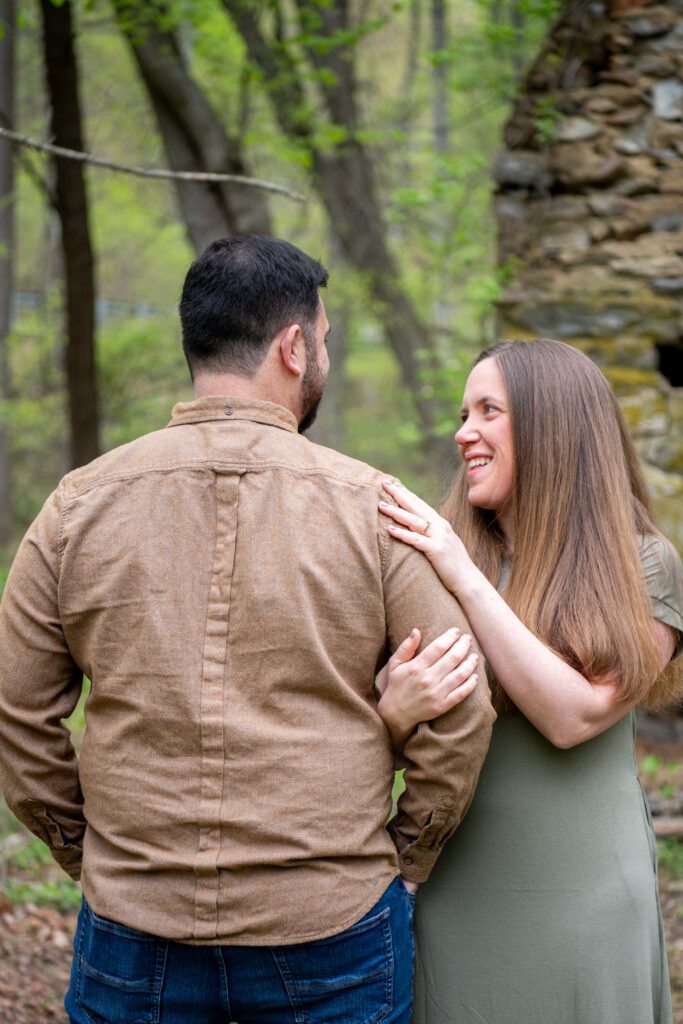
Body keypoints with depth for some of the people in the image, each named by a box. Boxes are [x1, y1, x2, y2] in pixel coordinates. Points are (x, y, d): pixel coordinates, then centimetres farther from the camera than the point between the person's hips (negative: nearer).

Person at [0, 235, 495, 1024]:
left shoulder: (77, 506, -3)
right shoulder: (370, 507, -8)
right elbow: (458, 719, -6)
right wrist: (399, 864, 7)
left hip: (134, 930, 2)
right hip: (333, 931, -1)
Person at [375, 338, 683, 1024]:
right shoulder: (427, 562, 2)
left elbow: (575, 717, -16)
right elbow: (381, 749, 1)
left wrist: (468, 580, -17)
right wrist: (396, 711, -22)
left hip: (590, 896, -1)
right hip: (456, 894, 2)